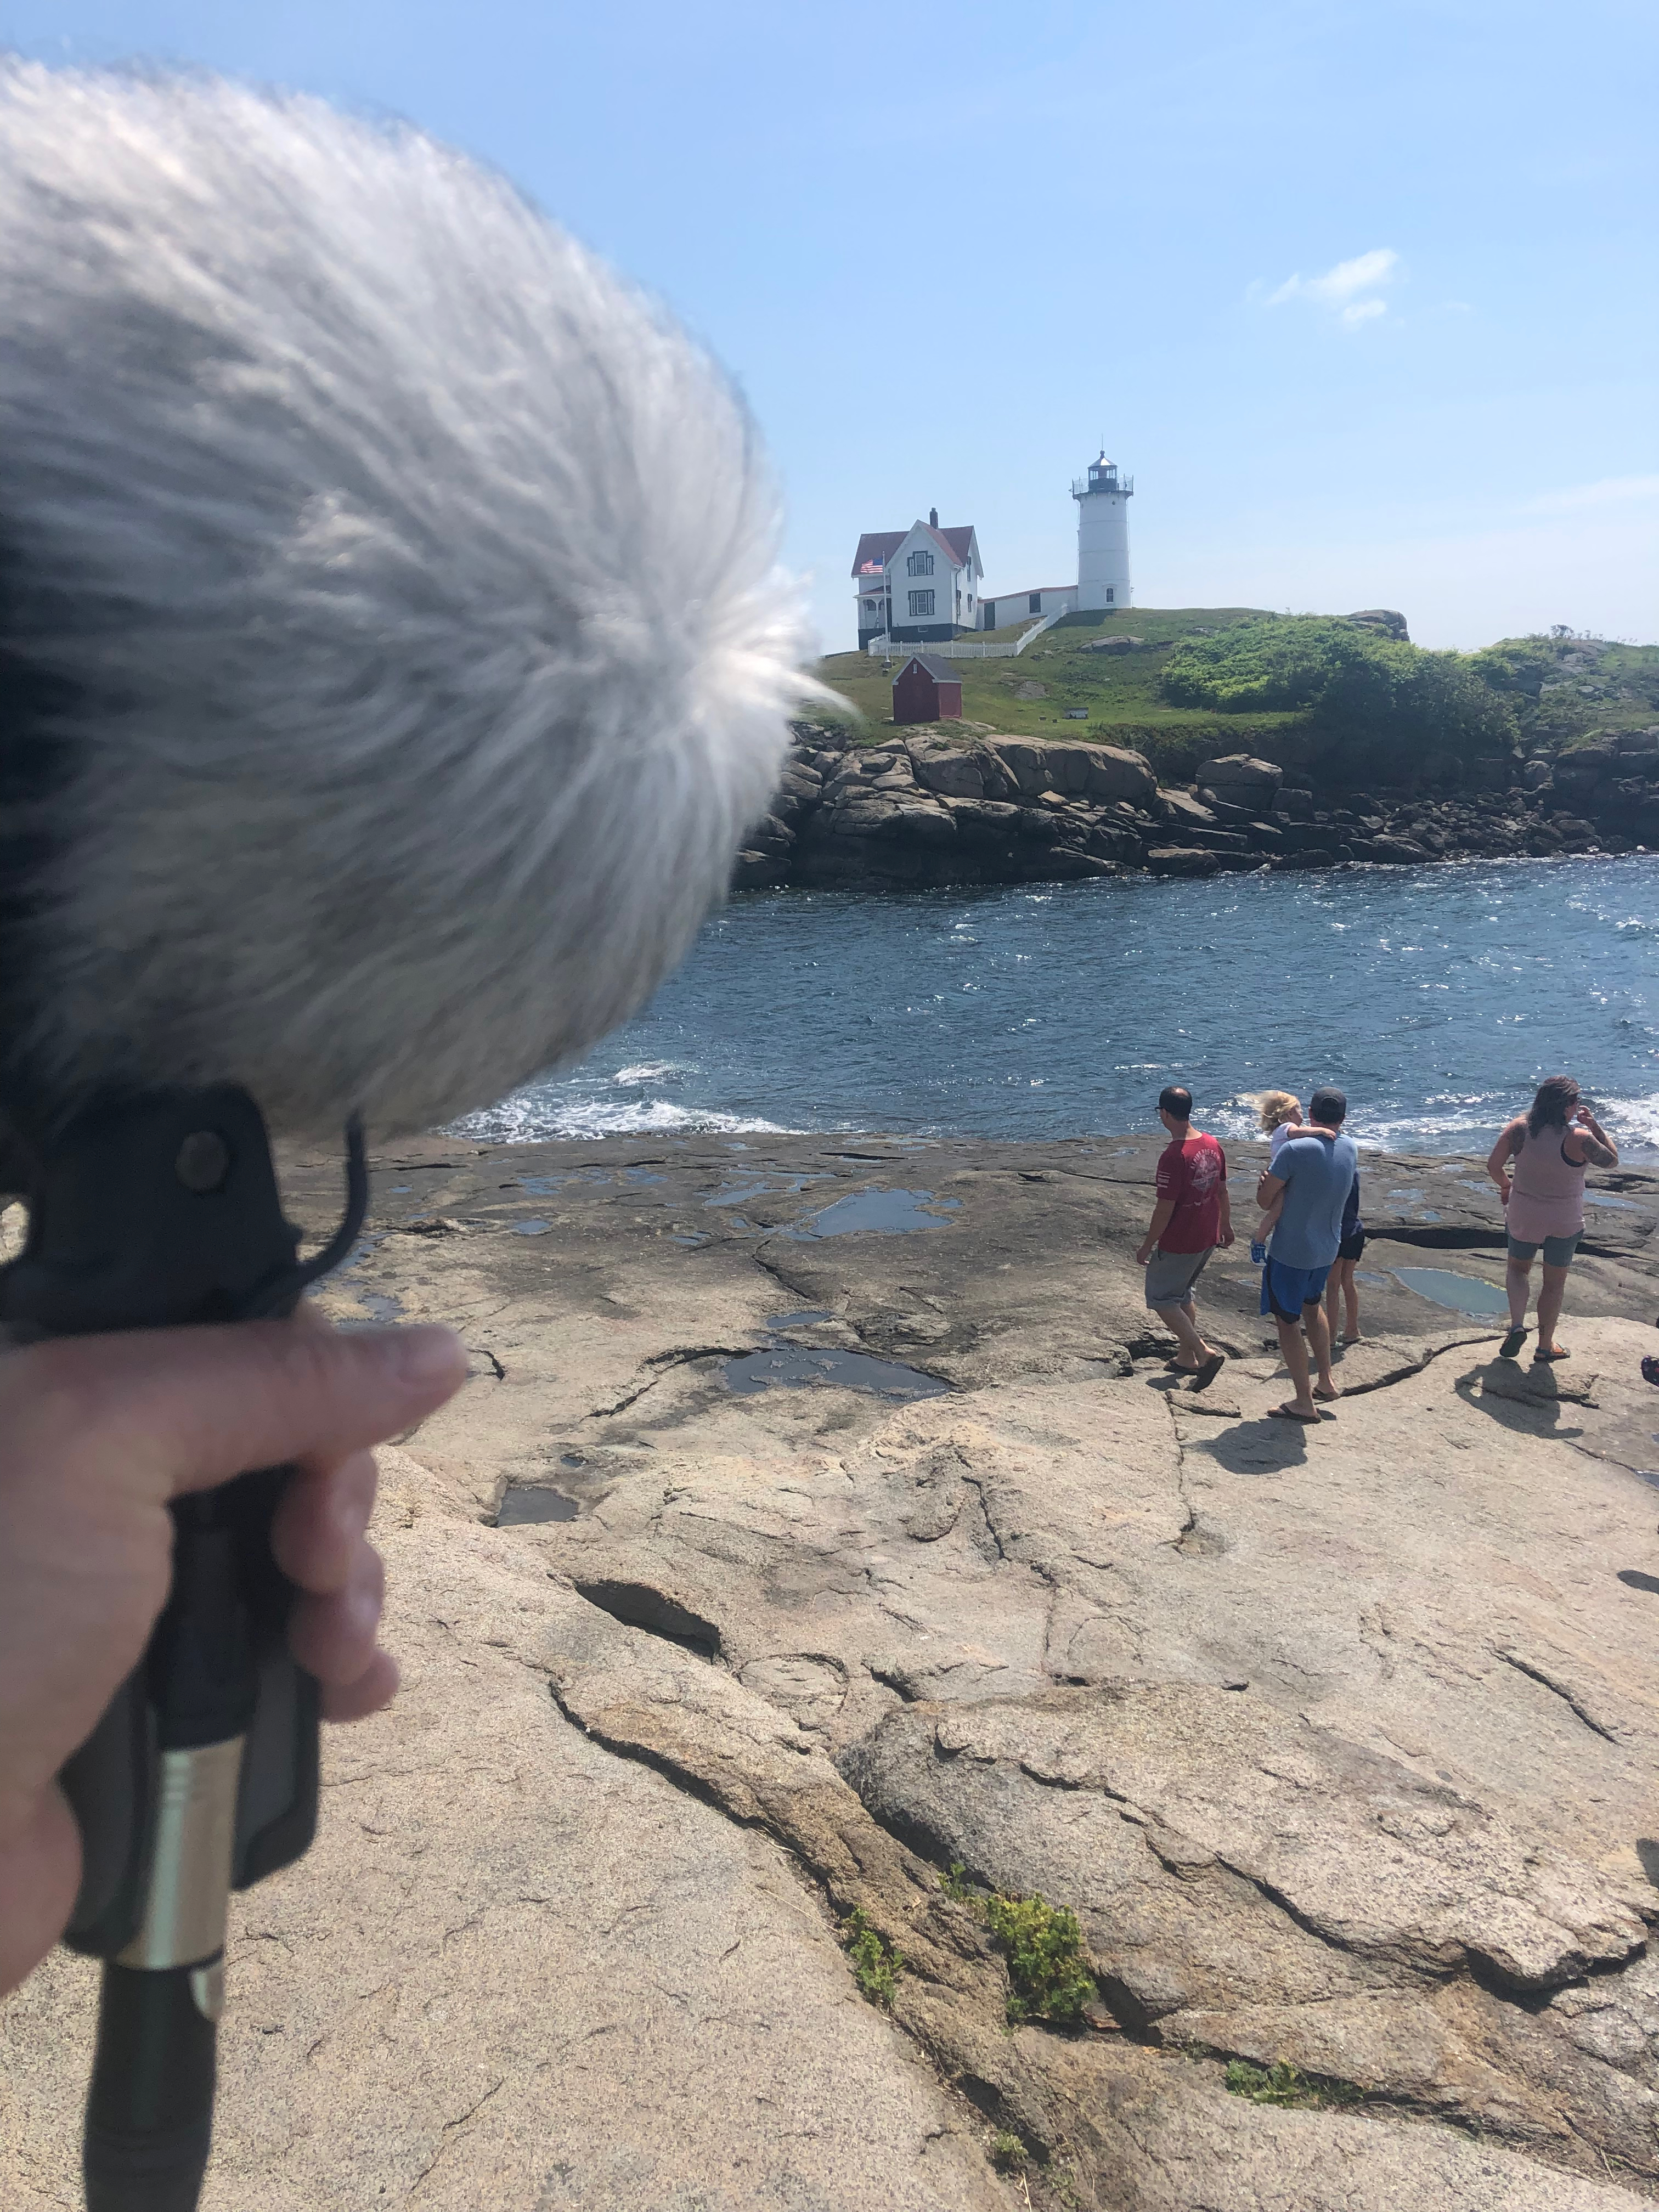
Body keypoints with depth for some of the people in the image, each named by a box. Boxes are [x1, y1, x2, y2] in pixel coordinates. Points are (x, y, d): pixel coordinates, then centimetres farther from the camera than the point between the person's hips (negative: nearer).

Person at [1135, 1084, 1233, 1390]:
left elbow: (1165, 1210, -23)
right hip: (1208, 1238, 8)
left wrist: (1146, 1246, -12)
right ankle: (1187, 1358, 32)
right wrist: (1225, 1224, 26)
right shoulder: (1212, 1145, -2)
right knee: (1183, 1294, 24)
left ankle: (1205, 1353, -1)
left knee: (1161, 1298, 7)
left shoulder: (1172, 1157, -26)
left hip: (1179, 1244, -8)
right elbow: (1222, 1190, 11)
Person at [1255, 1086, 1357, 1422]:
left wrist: (1265, 1177, 2)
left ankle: (1305, 1403, 14)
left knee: (1287, 1322, 8)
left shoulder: (1295, 1150, -25)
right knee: (1312, 1305, 30)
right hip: (1328, 1248, 7)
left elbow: (1265, 1201, -17)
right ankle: (1327, 1380, 36)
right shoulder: (1350, 1148, -4)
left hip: (1291, 1252, -7)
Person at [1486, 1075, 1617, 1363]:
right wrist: (1595, 1126, 1)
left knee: (1518, 1268, 25)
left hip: (1522, 1217, 2)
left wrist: (1506, 1185, 13)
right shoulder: (1579, 1139, -22)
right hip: (1564, 1224, -2)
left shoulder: (1519, 1128, -13)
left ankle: (1517, 1325, 4)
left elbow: (1494, 1166, -6)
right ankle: (1545, 1346, 26)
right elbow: (1612, 1160, -4)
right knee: (1555, 1282, 16)